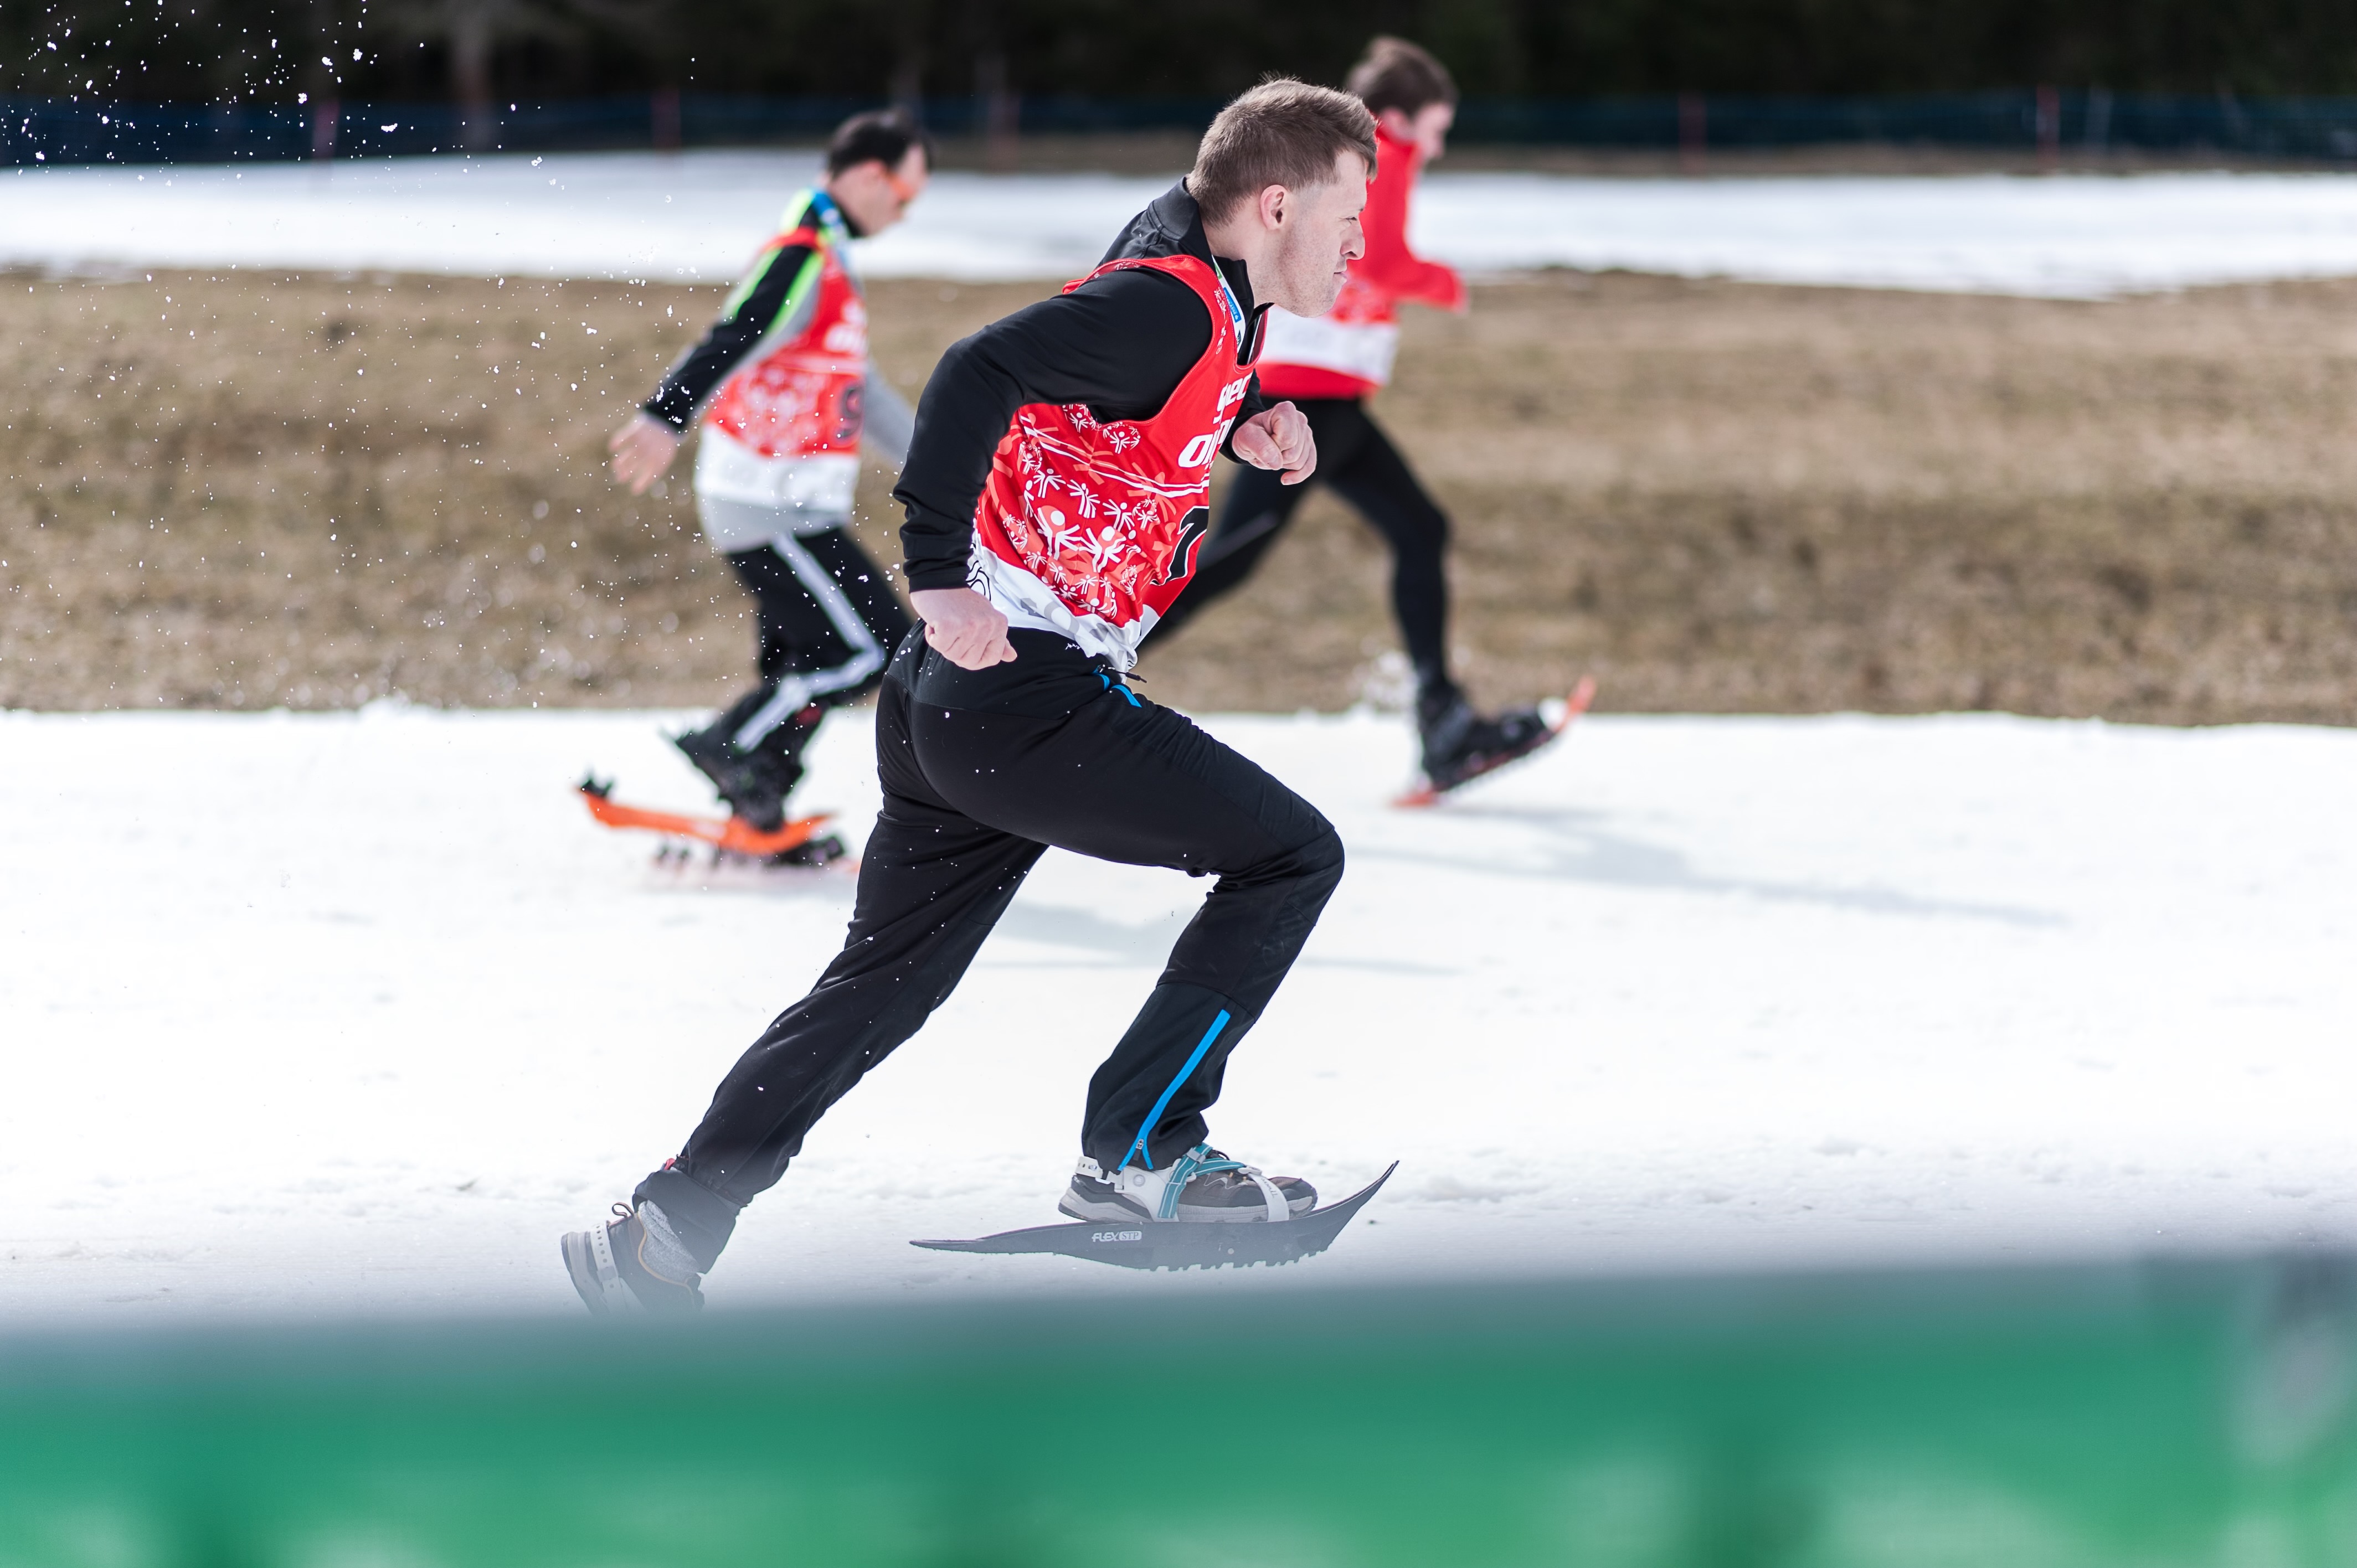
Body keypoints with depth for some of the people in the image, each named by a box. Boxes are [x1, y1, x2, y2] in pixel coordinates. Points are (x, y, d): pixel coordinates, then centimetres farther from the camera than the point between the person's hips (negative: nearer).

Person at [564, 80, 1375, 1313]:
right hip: (1033, 693, -10)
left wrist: (1246, 427, 14)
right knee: (1292, 855, -1)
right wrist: (943, 579, -29)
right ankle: (1137, 1154, 0)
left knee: (877, 986, 17)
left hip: (947, 696, 10)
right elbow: (980, 371, -26)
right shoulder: (1174, 307, -14)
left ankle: (664, 1232, 16)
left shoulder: (1184, 285, 15)